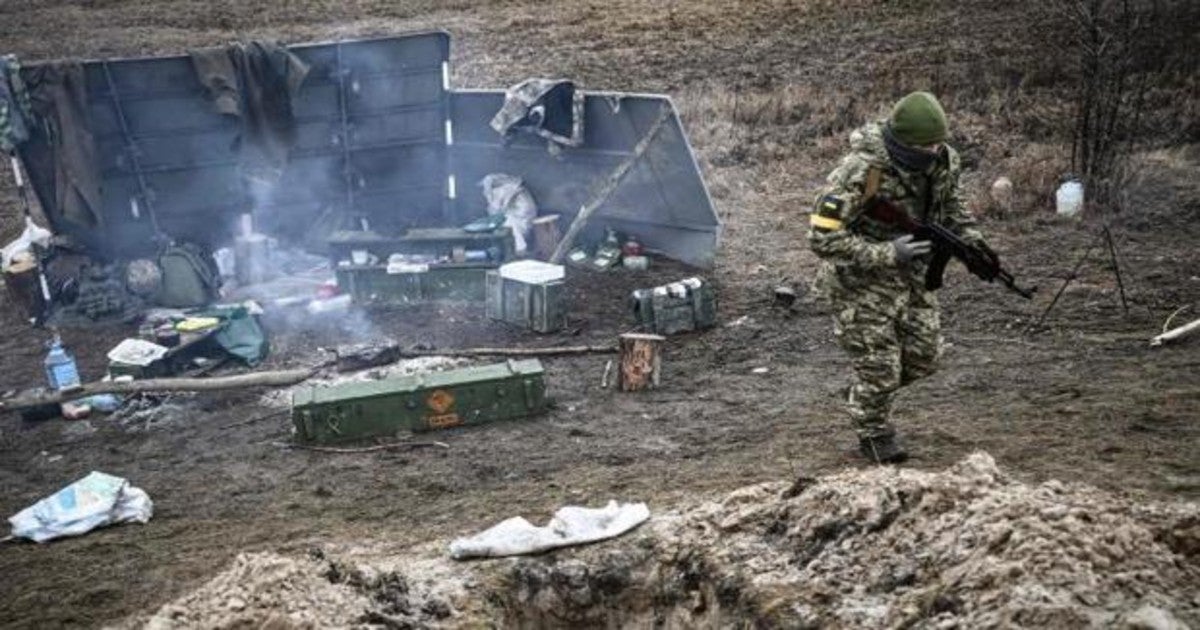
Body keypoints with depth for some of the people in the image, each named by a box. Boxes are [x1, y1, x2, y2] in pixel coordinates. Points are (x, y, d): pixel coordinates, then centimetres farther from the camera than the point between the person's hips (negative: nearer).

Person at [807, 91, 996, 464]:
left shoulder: (942, 160, -9)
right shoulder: (859, 173, -31)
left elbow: (949, 205, 11)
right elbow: (822, 238, -30)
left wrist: (970, 239, -9)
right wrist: (887, 254, -33)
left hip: (910, 273, 7)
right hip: (860, 280, -6)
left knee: (924, 355, 10)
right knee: (879, 366, 0)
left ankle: (864, 392, 37)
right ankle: (874, 435, 27)